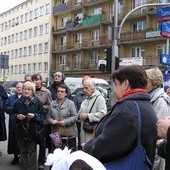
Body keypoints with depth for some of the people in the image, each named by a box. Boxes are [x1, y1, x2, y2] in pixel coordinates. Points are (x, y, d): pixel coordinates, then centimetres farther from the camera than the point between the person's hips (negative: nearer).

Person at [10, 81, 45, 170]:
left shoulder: (38, 102, -3)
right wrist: (17, 116, -12)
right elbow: (12, 116, 9)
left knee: (32, 152, 5)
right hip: (21, 132, 3)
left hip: (32, 132, -3)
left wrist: (34, 116, -20)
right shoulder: (18, 102, 5)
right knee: (23, 152, 12)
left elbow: (42, 116, -3)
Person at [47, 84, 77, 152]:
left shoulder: (70, 103, 0)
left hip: (69, 134, -3)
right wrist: (52, 121, -8)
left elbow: (74, 117, -5)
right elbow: (48, 116, 12)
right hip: (56, 134, 3)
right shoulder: (52, 104, 11)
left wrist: (65, 122, -17)